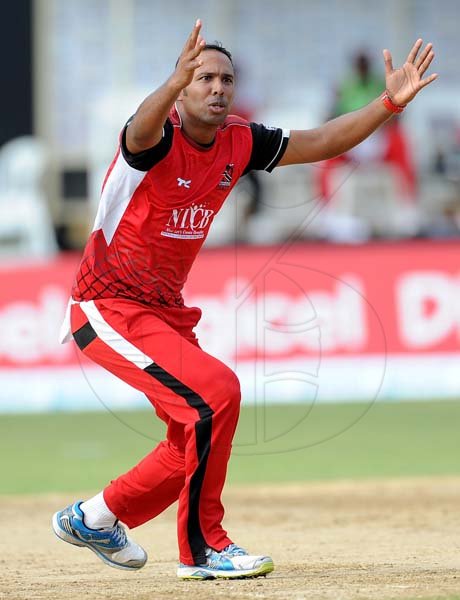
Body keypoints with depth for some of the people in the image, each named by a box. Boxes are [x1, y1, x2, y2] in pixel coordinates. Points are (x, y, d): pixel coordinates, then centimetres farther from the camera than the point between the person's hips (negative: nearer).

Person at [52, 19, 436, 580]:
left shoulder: (238, 141, 1)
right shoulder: (158, 136, -20)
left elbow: (320, 143, 6)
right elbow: (141, 129, -45)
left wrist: (389, 103, -7)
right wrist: (175, 82, -66)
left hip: (166, 312, 9)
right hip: (109, 309, -8)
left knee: (198, 440, 11)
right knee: (215, 392, -23)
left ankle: (95, 517, 31)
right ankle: (203, 548, -10)